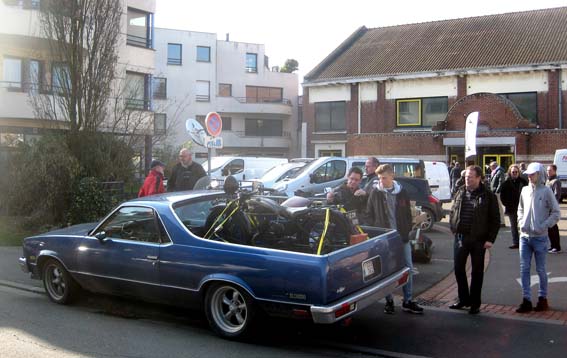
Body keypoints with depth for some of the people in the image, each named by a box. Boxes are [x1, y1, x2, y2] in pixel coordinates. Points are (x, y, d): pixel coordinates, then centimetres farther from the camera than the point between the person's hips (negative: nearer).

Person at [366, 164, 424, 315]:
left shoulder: (401, 192, 4)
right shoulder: (375, 193, -3)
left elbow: (408, 213, 11)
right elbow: (369, 214, 1)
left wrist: (407, 230, 2)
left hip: (402, 237, 3)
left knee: (408, 268, 7)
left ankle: (407, 301, 19)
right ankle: (389, 301, 18)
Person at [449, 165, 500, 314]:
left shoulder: (488, 196, -6)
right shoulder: (460, 193, 7)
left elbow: (495, 219, -5)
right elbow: (452, 212, 17)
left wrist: (490, 239, -11)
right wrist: (454, 229, 7)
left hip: (478, 240, -4)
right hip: (460, 237, 4)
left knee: (477, 272, 6)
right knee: (458, 269, 9)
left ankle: (475, 303, 17)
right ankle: (463, 299, 24)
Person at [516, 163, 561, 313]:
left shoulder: (546, 191, -8)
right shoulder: (525, 190, 6)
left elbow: (556, 213, -5)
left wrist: (543, 226, -12)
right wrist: (521, 222, 4)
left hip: (539, 237, -4)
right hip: (524, 236, 4)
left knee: (540, 269, 7)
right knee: (524, 269, 5)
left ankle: (543, 298, 22)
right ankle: (526, 299, 12)